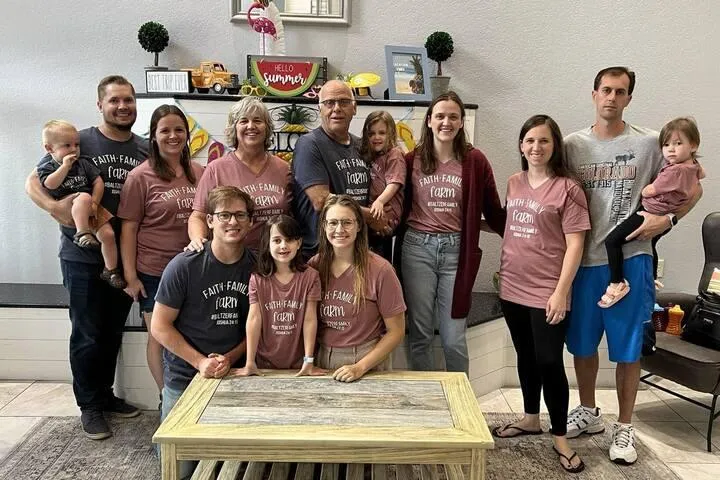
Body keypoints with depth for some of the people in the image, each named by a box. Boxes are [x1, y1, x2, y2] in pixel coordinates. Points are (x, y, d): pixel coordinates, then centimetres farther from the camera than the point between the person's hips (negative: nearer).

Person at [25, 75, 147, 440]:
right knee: (87, 335, 6)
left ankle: (106, 395, 33)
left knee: (113, 332, 16)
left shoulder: (146, 150, 5)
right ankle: (89, 406, 22)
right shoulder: (80, 142, -5)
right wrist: (55, 207, -23)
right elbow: (32, 182, -3)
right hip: (83, 257, -3)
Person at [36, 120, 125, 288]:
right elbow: (50, 184, -21)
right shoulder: (47, 165, -1)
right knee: (84, 198, -37)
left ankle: (110, 270, 7)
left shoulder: (83, 162, 7)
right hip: (66, 209, -4)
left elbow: (98, 182, 3)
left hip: (91, 207, 4)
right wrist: (65, 165, -24)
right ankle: (82, 234, -35)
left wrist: (94, 203, -9)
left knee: (108, 234, -9)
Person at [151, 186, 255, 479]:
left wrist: (229, 359, -11)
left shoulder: (257, 267, -5)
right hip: (184, 378, -2)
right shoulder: (184, 266, -15)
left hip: (235, 375, 3)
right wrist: (200, 362, -16)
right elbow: (160, 326, -9)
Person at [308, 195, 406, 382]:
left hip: (368, 362, -2)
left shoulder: (380, 270, -12)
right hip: (322, 361, 3)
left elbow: (396, 332, -7)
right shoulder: (314, 266, -2)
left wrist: (360, 367, -13)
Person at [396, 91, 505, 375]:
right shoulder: (412, 160, 3)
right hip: (417, 248, 1)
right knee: (419, 335, 9)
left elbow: (493, 211, 3)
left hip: (457, 250, -1)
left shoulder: (474, 160, 0)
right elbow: (401, 208, 10)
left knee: (453, 339, 4)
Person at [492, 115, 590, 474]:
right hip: (513, 288, 6)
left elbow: (574, 244, -12)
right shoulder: (514, 183, 8)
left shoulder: (567, 188, -10)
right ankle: (530, 419, 34)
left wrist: (561, 291, -16)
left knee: (549, 362, -1)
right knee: (526, 357, 17)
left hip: (547, 292, -6)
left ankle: (560, 437, 16)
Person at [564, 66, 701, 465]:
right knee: (582, 343, 13)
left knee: (627, 348, 7)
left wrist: (667, 219, -11)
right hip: (583, 259, 2)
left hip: (630, 259, -2)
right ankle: (588, 412, 34)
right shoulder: (573, 145, 4)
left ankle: (624, 427, 24)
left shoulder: (648, 143, -1)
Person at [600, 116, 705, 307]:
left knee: (612, 240, -16)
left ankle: (617, 283, -14)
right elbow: (701, 173, 29)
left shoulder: (675, 171, -27)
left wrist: (643, 189, 3)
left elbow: (648, 191, -20)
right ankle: (652, 278, 55)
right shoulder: (693, 165, 3)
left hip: (651, 214, -11)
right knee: (650, 245, 34)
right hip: (665, 217, 11)